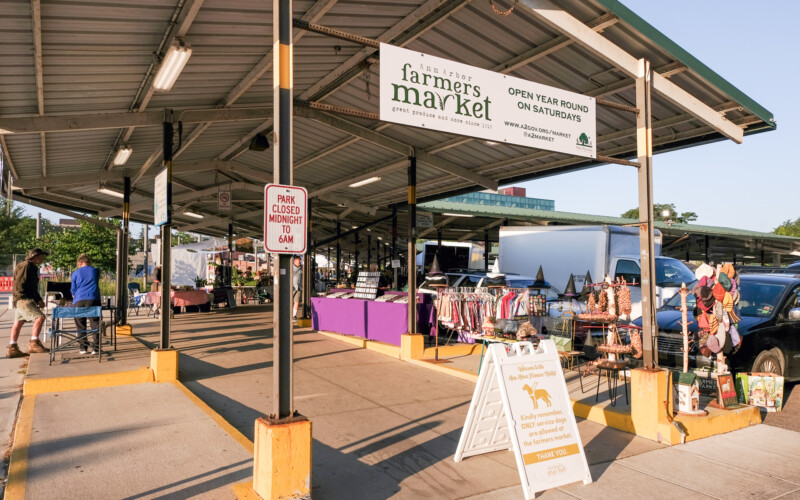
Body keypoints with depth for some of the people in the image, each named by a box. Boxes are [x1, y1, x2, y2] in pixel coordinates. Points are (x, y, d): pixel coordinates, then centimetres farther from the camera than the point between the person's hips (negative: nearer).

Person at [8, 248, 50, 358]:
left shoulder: (33, 268, 21)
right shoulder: (25, 266, -11)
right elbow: (19, 285, -17)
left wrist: (39, 299, 15)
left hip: (26, 300, 11)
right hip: (23, 300, -11)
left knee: (18, 323, 12)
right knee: (39, 317, -18)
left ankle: (12, 348, 18)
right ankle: (34, 344, -15)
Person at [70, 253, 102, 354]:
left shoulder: (75, 273, 9)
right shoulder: (96, 271, 10)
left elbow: (73, 290, 15)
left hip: (79, 301, 1)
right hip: (93, 299, -1)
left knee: (81, 326, 9)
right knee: (95, 325, 1)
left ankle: (83, 348, 10)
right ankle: (95, 348, -2)